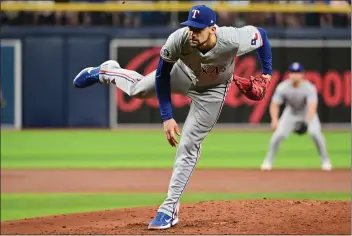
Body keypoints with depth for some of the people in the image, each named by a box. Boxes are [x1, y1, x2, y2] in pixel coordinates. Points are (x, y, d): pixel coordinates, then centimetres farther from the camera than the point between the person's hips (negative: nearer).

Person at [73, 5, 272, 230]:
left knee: (188, 145, -4)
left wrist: (267, 73, -13)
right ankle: (106, 72, 56)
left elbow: (261, 33, -20)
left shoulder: (232, 41, -43)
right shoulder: (178, 40, -39)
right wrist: (167, 117, -25)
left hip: (213, 90, -1)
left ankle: (170, 208, 5)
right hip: (184, 73, 1)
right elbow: (162, 76, -22)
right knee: (138, 89, 20)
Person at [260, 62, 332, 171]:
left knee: (315, 133, -24)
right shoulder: (282, 87, -23)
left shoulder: (309, 88, -29)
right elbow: (274, 105, -18)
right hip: (290, 113, 2)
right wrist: (274, 120, -35)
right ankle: (268, 160, 4)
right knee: (278, 134, -16)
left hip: (307, 113, -1)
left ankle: (325, 160, -5)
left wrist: (307, 121, -58)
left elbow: (312, 106, -41)